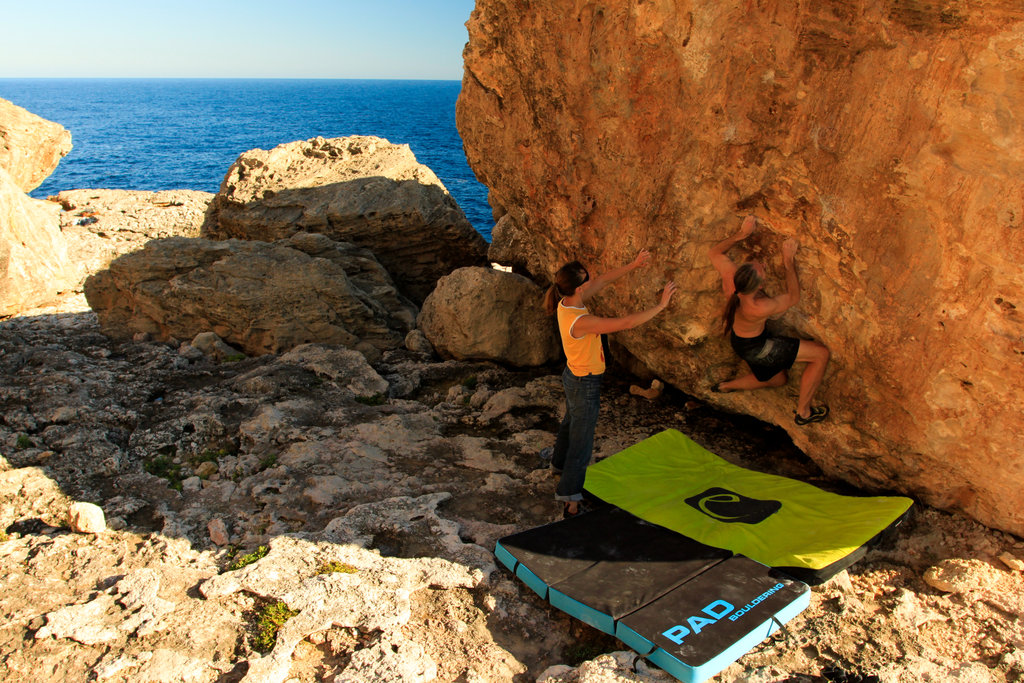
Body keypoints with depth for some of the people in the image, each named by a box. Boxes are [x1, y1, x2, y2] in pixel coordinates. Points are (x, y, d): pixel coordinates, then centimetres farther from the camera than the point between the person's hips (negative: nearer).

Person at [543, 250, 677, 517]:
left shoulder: (567, 303, -10)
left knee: (571, 421, 32)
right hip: (586, 384, -9)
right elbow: (626, 323, -35)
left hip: (573, 375, 9)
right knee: (582, 439, 5)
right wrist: (660, 305, -27)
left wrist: (633, 265, -1)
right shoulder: (581, 322, -36)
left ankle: (560, 461, 57)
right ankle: (570, 498, 17)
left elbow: (603, 280, 1)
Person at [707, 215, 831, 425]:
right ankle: (803, 411, 10)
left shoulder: (728, 275, -29)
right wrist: (789, 261, -19)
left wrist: (741, 234, -9)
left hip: (739, 339, 8)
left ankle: (726, 386, 38)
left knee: (777, 379, 31)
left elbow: (714, 252, -6)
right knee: (821, 353, -4)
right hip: (754, 347, -8)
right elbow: (793, 297, -20)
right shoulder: (760, 308, -41)